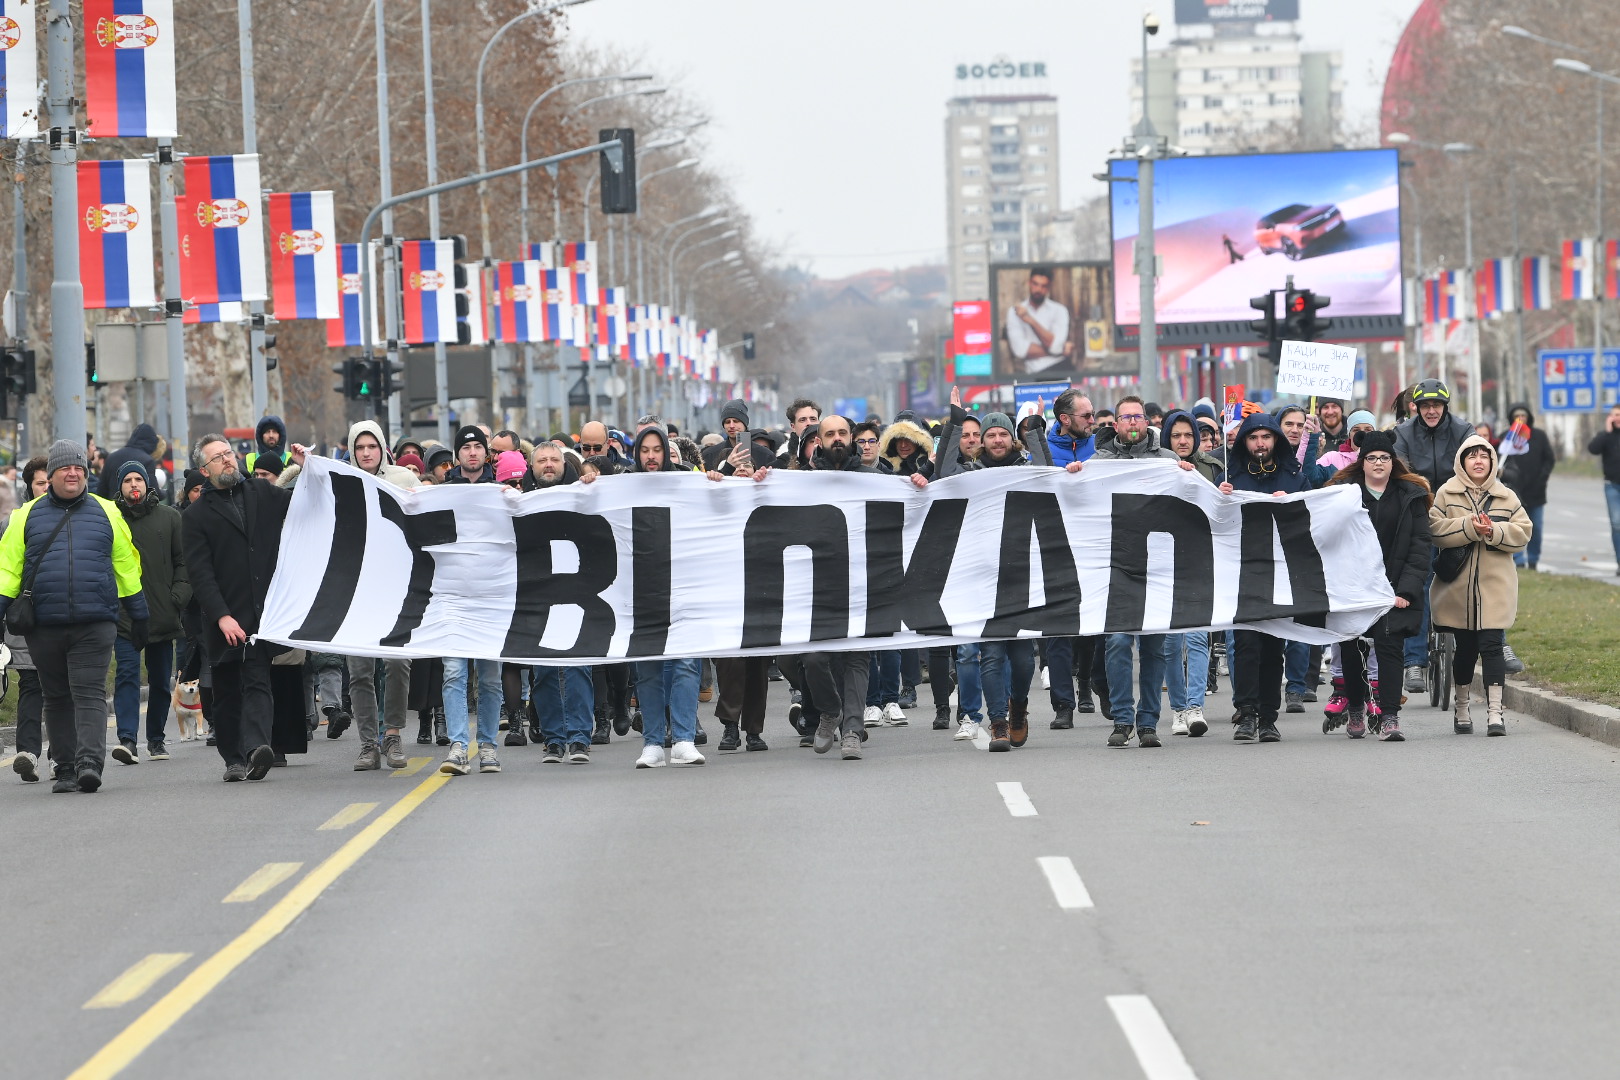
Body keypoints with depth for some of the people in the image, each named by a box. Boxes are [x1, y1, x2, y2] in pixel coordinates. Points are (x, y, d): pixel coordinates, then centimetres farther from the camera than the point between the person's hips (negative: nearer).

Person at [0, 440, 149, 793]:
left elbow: (127, 567, 15)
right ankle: (66, 768, 13)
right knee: (57, 698, 7)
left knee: (90, 694, -12)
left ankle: (90, 761, -21)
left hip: (95, 623, -1)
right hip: (44, 627, 1)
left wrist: (139, 617, 16)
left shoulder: (106, 513, 10)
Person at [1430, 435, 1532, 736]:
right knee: (1465, 649, 8)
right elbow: (1435, 529, -8)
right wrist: (1470, 527, -18)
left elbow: (1523, 532, 1)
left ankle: (1495, 711, -11)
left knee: (1492, 645, -9)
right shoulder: (1446, 494, 3)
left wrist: (1493, 531, -15)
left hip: (1495, 586, 0)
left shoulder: (1507, 498, 8)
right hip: (1458, 585, 0)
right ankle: (1460, 708, 25)